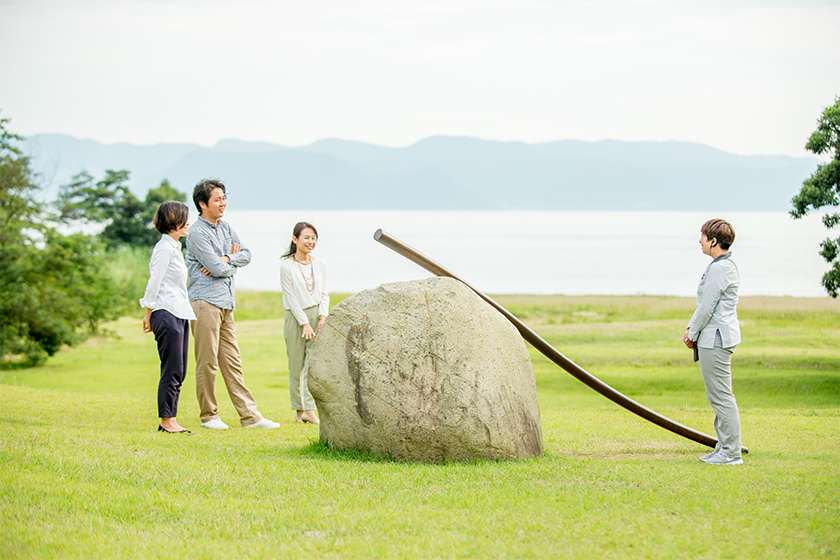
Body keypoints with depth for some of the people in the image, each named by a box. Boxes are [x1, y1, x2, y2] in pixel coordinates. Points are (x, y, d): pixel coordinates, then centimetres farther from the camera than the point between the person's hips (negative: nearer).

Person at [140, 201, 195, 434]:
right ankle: (167, 420, -3)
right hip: (167, 314, -10)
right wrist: (148, 314, -9)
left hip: (180, 315, 10)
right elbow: (154, 283, -11)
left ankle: (170, 420, 11)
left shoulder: (174, 247, 19)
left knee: (178, 372, 8)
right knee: (172, 370, -7)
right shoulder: (164, 247, -11)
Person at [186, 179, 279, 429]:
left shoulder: (225, 227, 17)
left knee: (232, 362, 8)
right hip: (205, 301, -8)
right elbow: (217, 268, -16)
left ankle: (249, 415, 8)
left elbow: (246, 255, 10)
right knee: (207, 362, -3)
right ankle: (208, 416, 5)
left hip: (226, 302, 8)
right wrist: (232, 262, 4)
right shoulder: (197, 232, -10)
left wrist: (225, 259, -8)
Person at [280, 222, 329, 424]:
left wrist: (322, 315, -7)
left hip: (316, 315, 3)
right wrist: (304, 323, -13)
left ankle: (309, 409, -10)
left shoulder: (320, 264, 8)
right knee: (296, 365, 1)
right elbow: (291, 297, -8)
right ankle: (300, 409, 7)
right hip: (295, 316, -3)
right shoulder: (287, 265, -5)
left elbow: (324, 293, 9)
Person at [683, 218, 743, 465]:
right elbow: (704, 304, 20)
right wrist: (691, 328, 13)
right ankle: (725, 448, 20)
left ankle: (731, 453, -3)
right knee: (717, 396, 15)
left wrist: (693, 334, -5)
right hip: (715, 337, 11)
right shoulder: (724, 266, 15)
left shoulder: (719, 268, -18)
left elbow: (707, 306, -17)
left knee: (722, 396, -7)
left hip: (716, 338, -11)